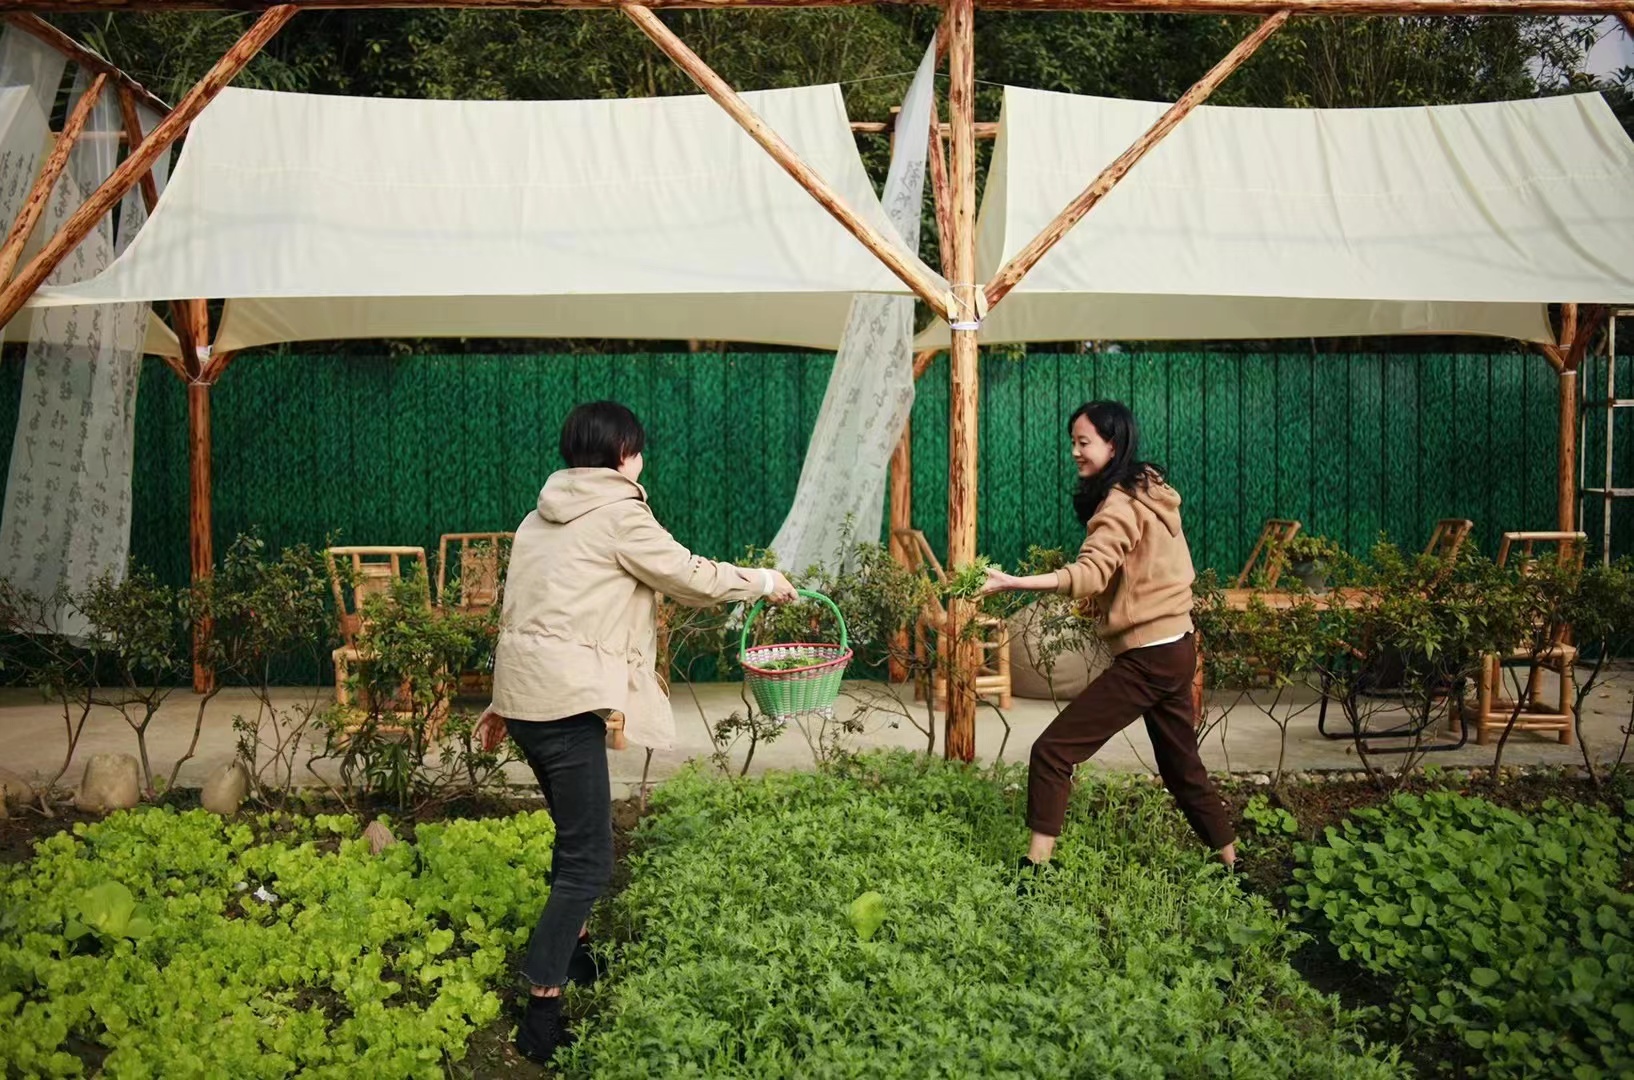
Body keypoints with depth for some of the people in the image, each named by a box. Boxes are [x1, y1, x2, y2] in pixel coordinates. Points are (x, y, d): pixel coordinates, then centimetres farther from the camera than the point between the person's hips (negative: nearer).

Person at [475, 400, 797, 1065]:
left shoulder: (544, 515, 17)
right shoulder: (617, 513, -8)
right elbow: (690, 576, -3)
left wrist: (502, 704, 24)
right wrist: (765, 583, 13)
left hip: (526, 696, 9)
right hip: (565, 702, -9)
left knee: (576, 835, 23)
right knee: (588, 860, -4)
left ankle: (572, 952, 39)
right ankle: (540, 1017, -2)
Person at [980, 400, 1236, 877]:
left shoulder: (1121, 502, -15)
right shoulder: (1150, 489, 13)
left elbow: (1090, 574, -30)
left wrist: (1013, 583, -39)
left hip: (1146, 658, -10)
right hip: (1177, 647, 10)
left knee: (1052, 752, -9)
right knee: (1182, 766, 22)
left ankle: (1036, 868, -9)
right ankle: (1231, 862, 34)